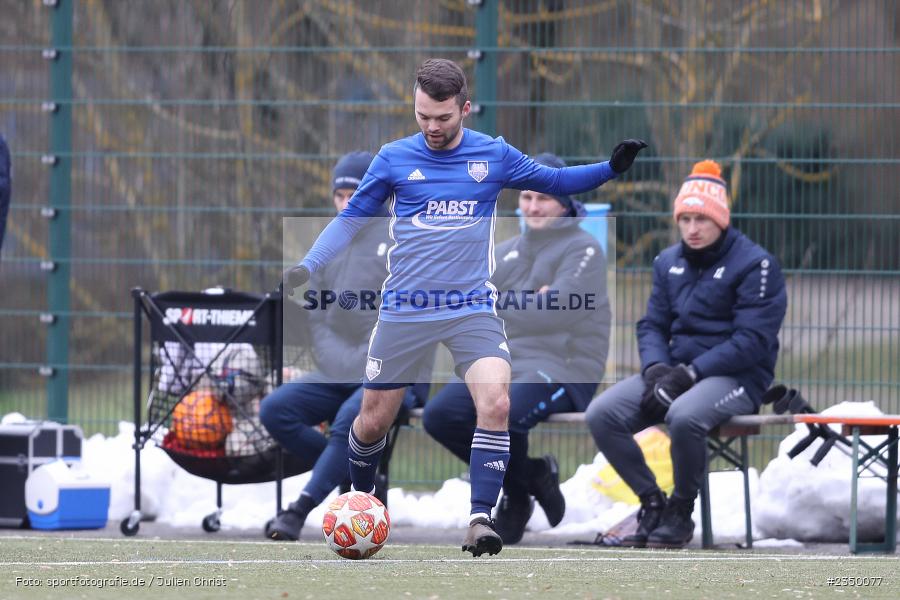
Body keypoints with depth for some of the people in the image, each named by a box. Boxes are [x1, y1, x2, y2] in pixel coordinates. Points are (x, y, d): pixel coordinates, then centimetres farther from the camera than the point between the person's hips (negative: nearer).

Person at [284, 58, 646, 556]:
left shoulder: (494, 156, 1)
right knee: (373, 421, 7)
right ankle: (360, 498, 35)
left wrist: (611, 168, -1)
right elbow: (351, 218, 7)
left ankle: (480, 518, -18)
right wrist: (307, 266, -6)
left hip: (472, 309, 0)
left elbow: (555, 181, 14)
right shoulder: (393, 159, -1)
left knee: (495, 404, -22)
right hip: (405, 310, 0)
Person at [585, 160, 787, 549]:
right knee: (602, 414, -16)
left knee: (684, 415, -38)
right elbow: (652, 325, 13)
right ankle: (652, 503, -2)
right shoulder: (669, 262, 12)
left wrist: (690, 373, -21)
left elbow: (751, 341, -15)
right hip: (675, 368, 6)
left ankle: (682, 511, -14)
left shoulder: (755, 264, -9)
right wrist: (656, 368, -10)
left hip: (739, 377, -6)